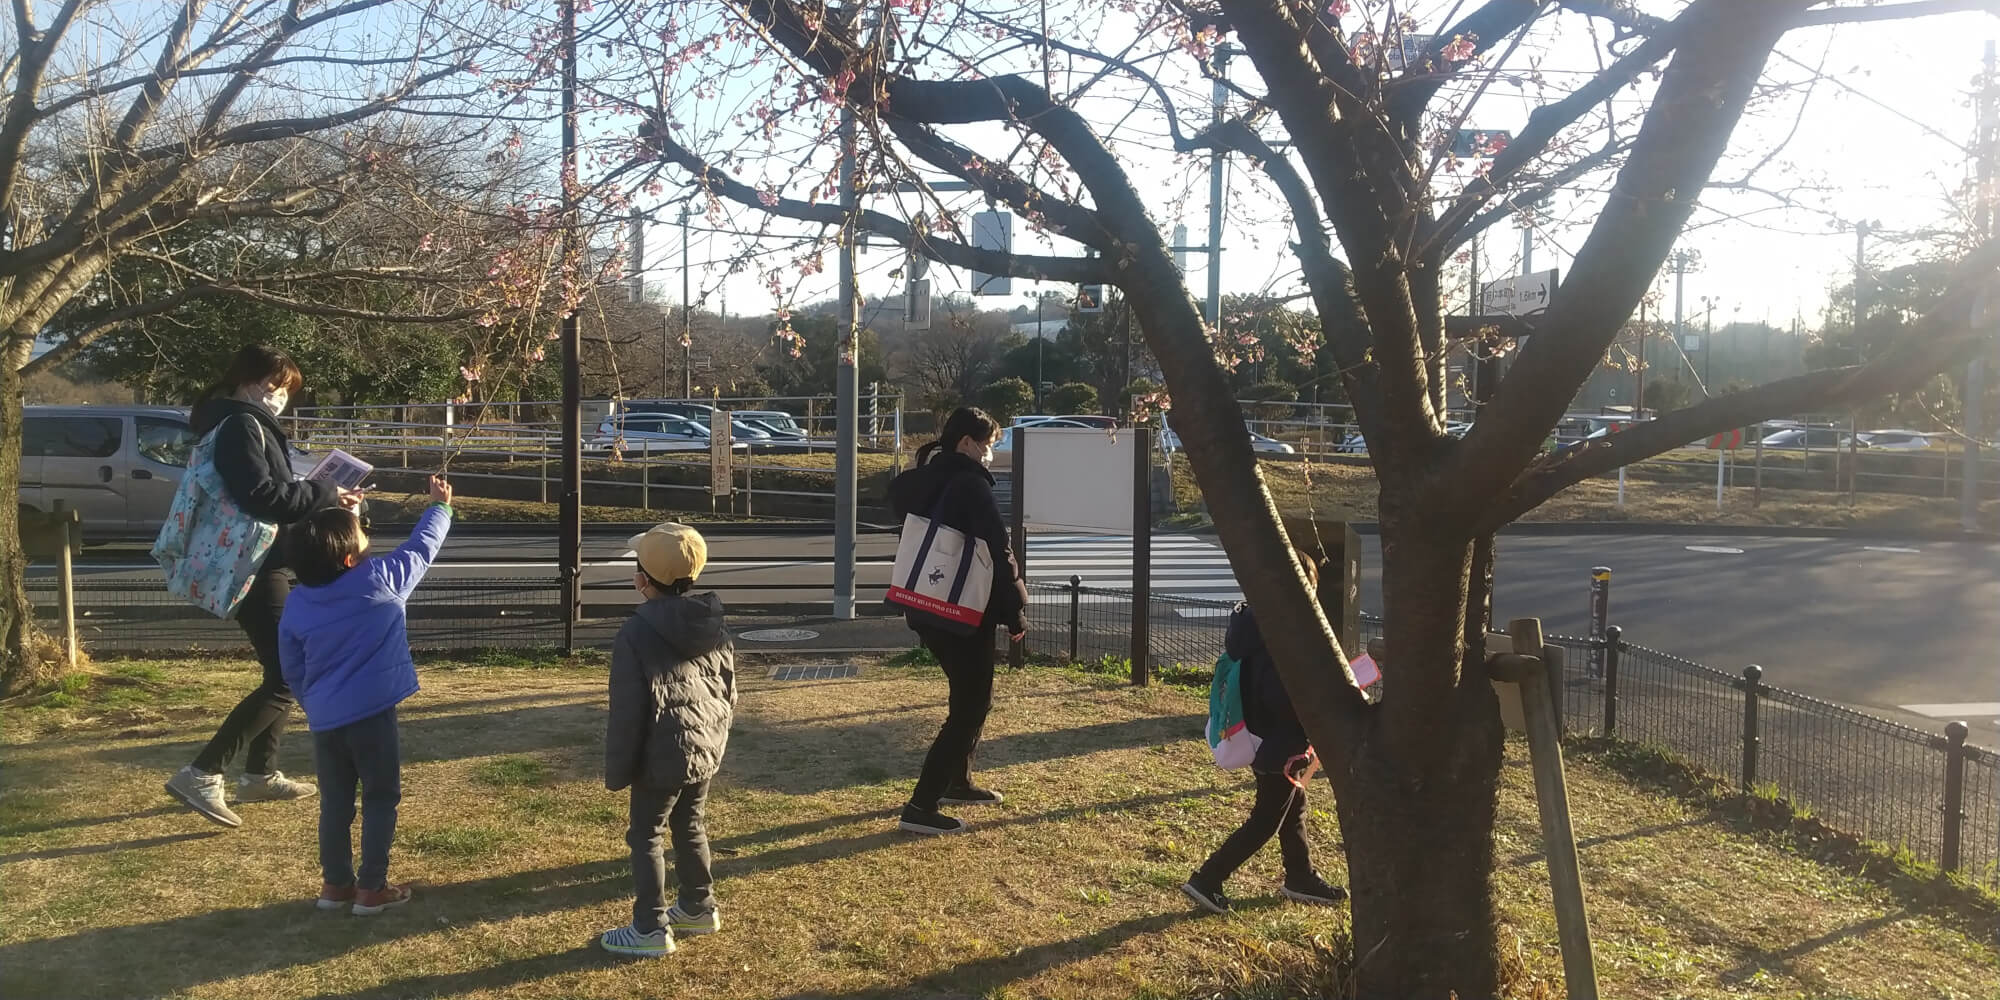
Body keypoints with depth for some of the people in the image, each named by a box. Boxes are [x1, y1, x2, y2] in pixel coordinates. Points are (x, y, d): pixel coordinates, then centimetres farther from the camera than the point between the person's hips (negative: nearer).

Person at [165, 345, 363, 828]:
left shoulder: (247, 423, 19)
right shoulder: (241, 425, -14)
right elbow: (260, 495, -25)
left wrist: (322, 497, 7)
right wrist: (324, 494, -16)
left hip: (259, 565, 11)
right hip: (253, 568, -11)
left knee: (285, 670, 18)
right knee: (287, 677, -11)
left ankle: (260, 774, 23)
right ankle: (201, 775, -11)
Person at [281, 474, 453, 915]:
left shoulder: (296, 607, 1)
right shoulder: (381, 580, -12)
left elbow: (293, 671, 11)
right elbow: (422, 547, 4)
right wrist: (441, 506, 21)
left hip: (324, 720, 4)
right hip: (371, 715, -4)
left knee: (335, 802, 17)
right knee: (381, 799, 9)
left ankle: (335, 883, 27)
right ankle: (371, 888, 13)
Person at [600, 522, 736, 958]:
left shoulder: (638, 632, -18)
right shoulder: (714, 626, 2)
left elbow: (628, 710, -16)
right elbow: (729, 693, 10)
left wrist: (617, 770, -7)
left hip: (663, 755, -7)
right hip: (707, 749, 7)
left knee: (646, 837, 7)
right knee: (689, 827, 23)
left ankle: (651, 929, 13)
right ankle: (700, 907, 35)